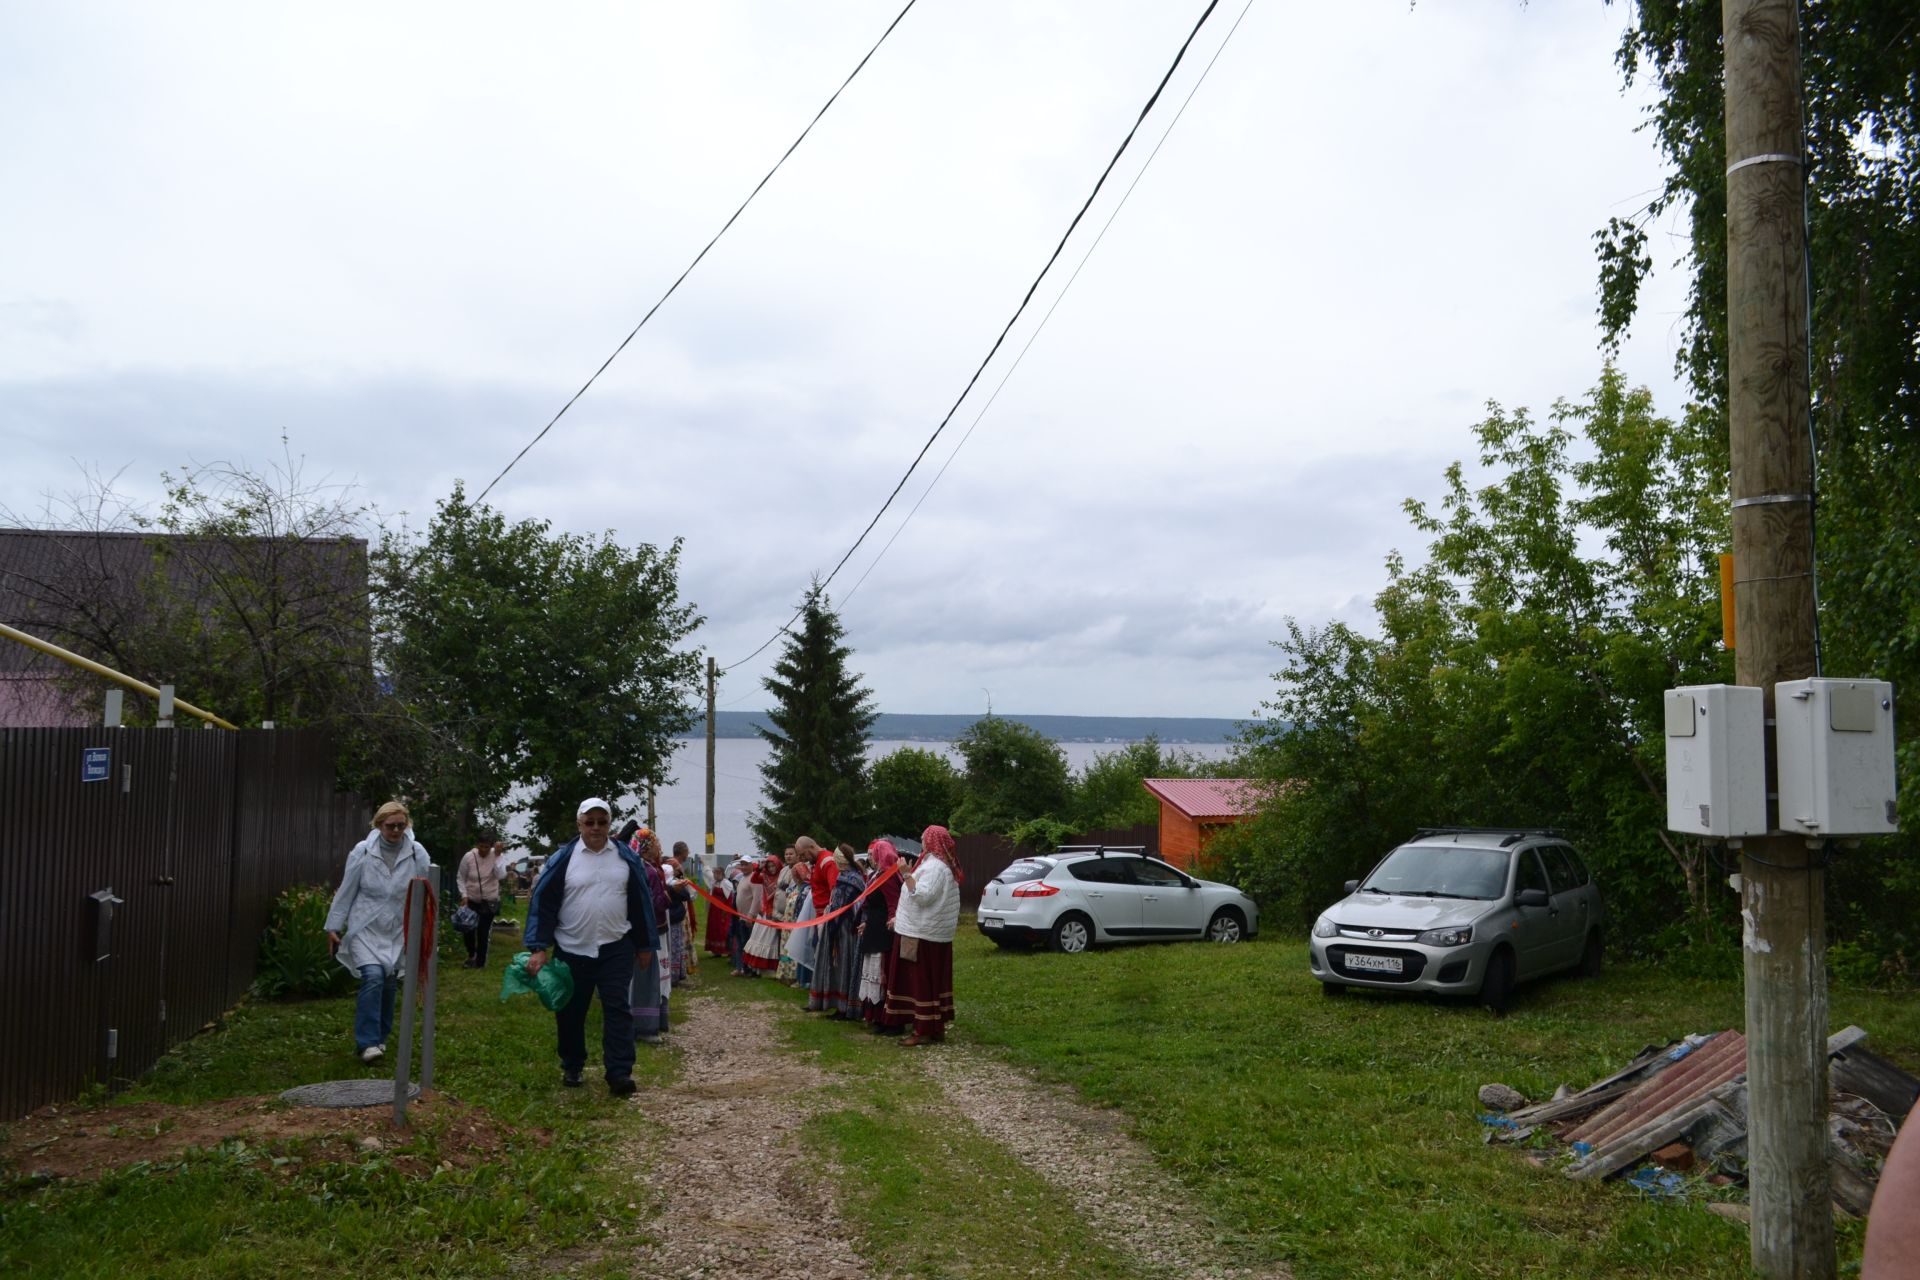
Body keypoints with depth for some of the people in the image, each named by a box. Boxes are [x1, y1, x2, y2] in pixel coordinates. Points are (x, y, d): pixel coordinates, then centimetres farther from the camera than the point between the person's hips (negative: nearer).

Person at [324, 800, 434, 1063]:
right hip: (366, 928, -2)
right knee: (373, 977, -18)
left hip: (398, 931, 2)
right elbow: (346, 891, -1)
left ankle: (380, 1037, 28)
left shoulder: (417, 853, -7)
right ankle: (368, 1042, -11)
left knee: (389, 984, 8)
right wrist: (333, 928, 2)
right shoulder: (362, 851, -7)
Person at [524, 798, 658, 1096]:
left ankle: (619, 1074, -6)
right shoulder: (562, 858, -4)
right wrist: (538, 948, -12)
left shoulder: (626, 858, 2)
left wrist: (645, 945, 10)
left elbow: (641, 903, 9)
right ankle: (571, 1068, 29)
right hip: (571, 950, 0)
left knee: (618, 1010, -6)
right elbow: (542, 902, -5)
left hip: (615, 949, 1)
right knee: (570, 1013, 11)